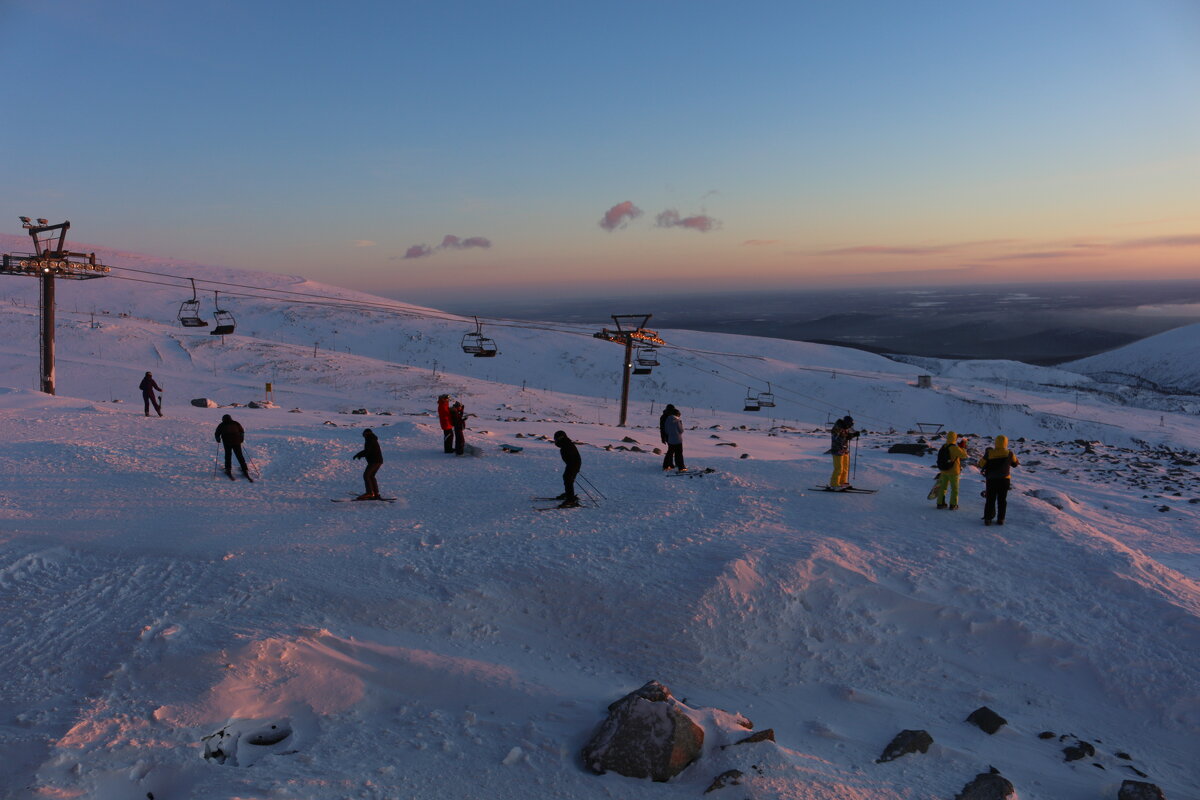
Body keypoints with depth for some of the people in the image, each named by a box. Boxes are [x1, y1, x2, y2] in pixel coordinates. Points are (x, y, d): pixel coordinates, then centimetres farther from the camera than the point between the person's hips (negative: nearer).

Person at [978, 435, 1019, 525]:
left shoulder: (989, 453, -11)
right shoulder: (1009, 454, -7)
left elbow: (981, 464, -5)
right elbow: (1015, 463, 10)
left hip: (991, 480, -1)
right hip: (1004, 480, 1)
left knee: (990, 500, 6)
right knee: (1002, 500, 10)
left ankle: (987, 519, 5)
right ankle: (1000, 519, 11)